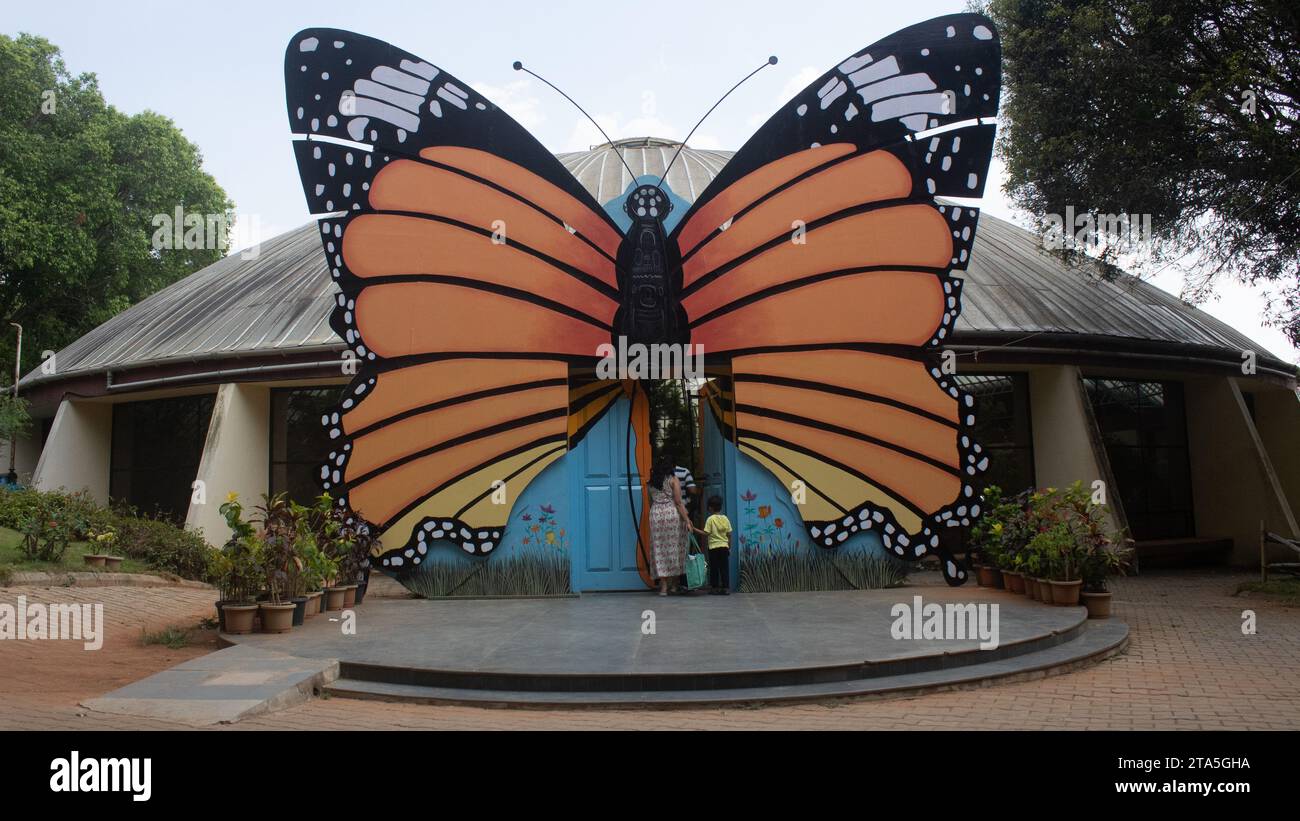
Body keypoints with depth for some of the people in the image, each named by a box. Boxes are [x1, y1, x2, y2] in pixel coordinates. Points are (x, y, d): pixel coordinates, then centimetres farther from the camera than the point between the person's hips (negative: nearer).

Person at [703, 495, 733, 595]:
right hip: (724, 546, 3)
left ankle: (715, 588, 6)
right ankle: (726, 588, 2)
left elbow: (706, 533, -13)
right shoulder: (725, 518, 5)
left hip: (713, 547, -3)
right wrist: (729, 547, 16)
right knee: (724, 568, 5)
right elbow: (729, 534, 7)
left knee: (714, 569, 4)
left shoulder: (710, 519, -7)